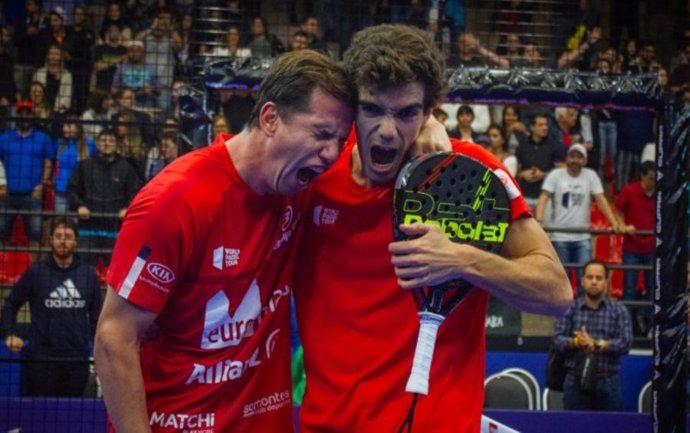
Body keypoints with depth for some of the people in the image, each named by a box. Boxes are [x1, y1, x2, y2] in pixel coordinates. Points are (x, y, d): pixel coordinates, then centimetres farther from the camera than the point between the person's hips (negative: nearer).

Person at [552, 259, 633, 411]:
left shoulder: (619, 310, 5)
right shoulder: (569, 308, 6)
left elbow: (626, 343, -6)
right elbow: (558, 339, -4)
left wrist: (596, 344, -16)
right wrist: (575, 342, -24)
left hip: (608, 382, 0)